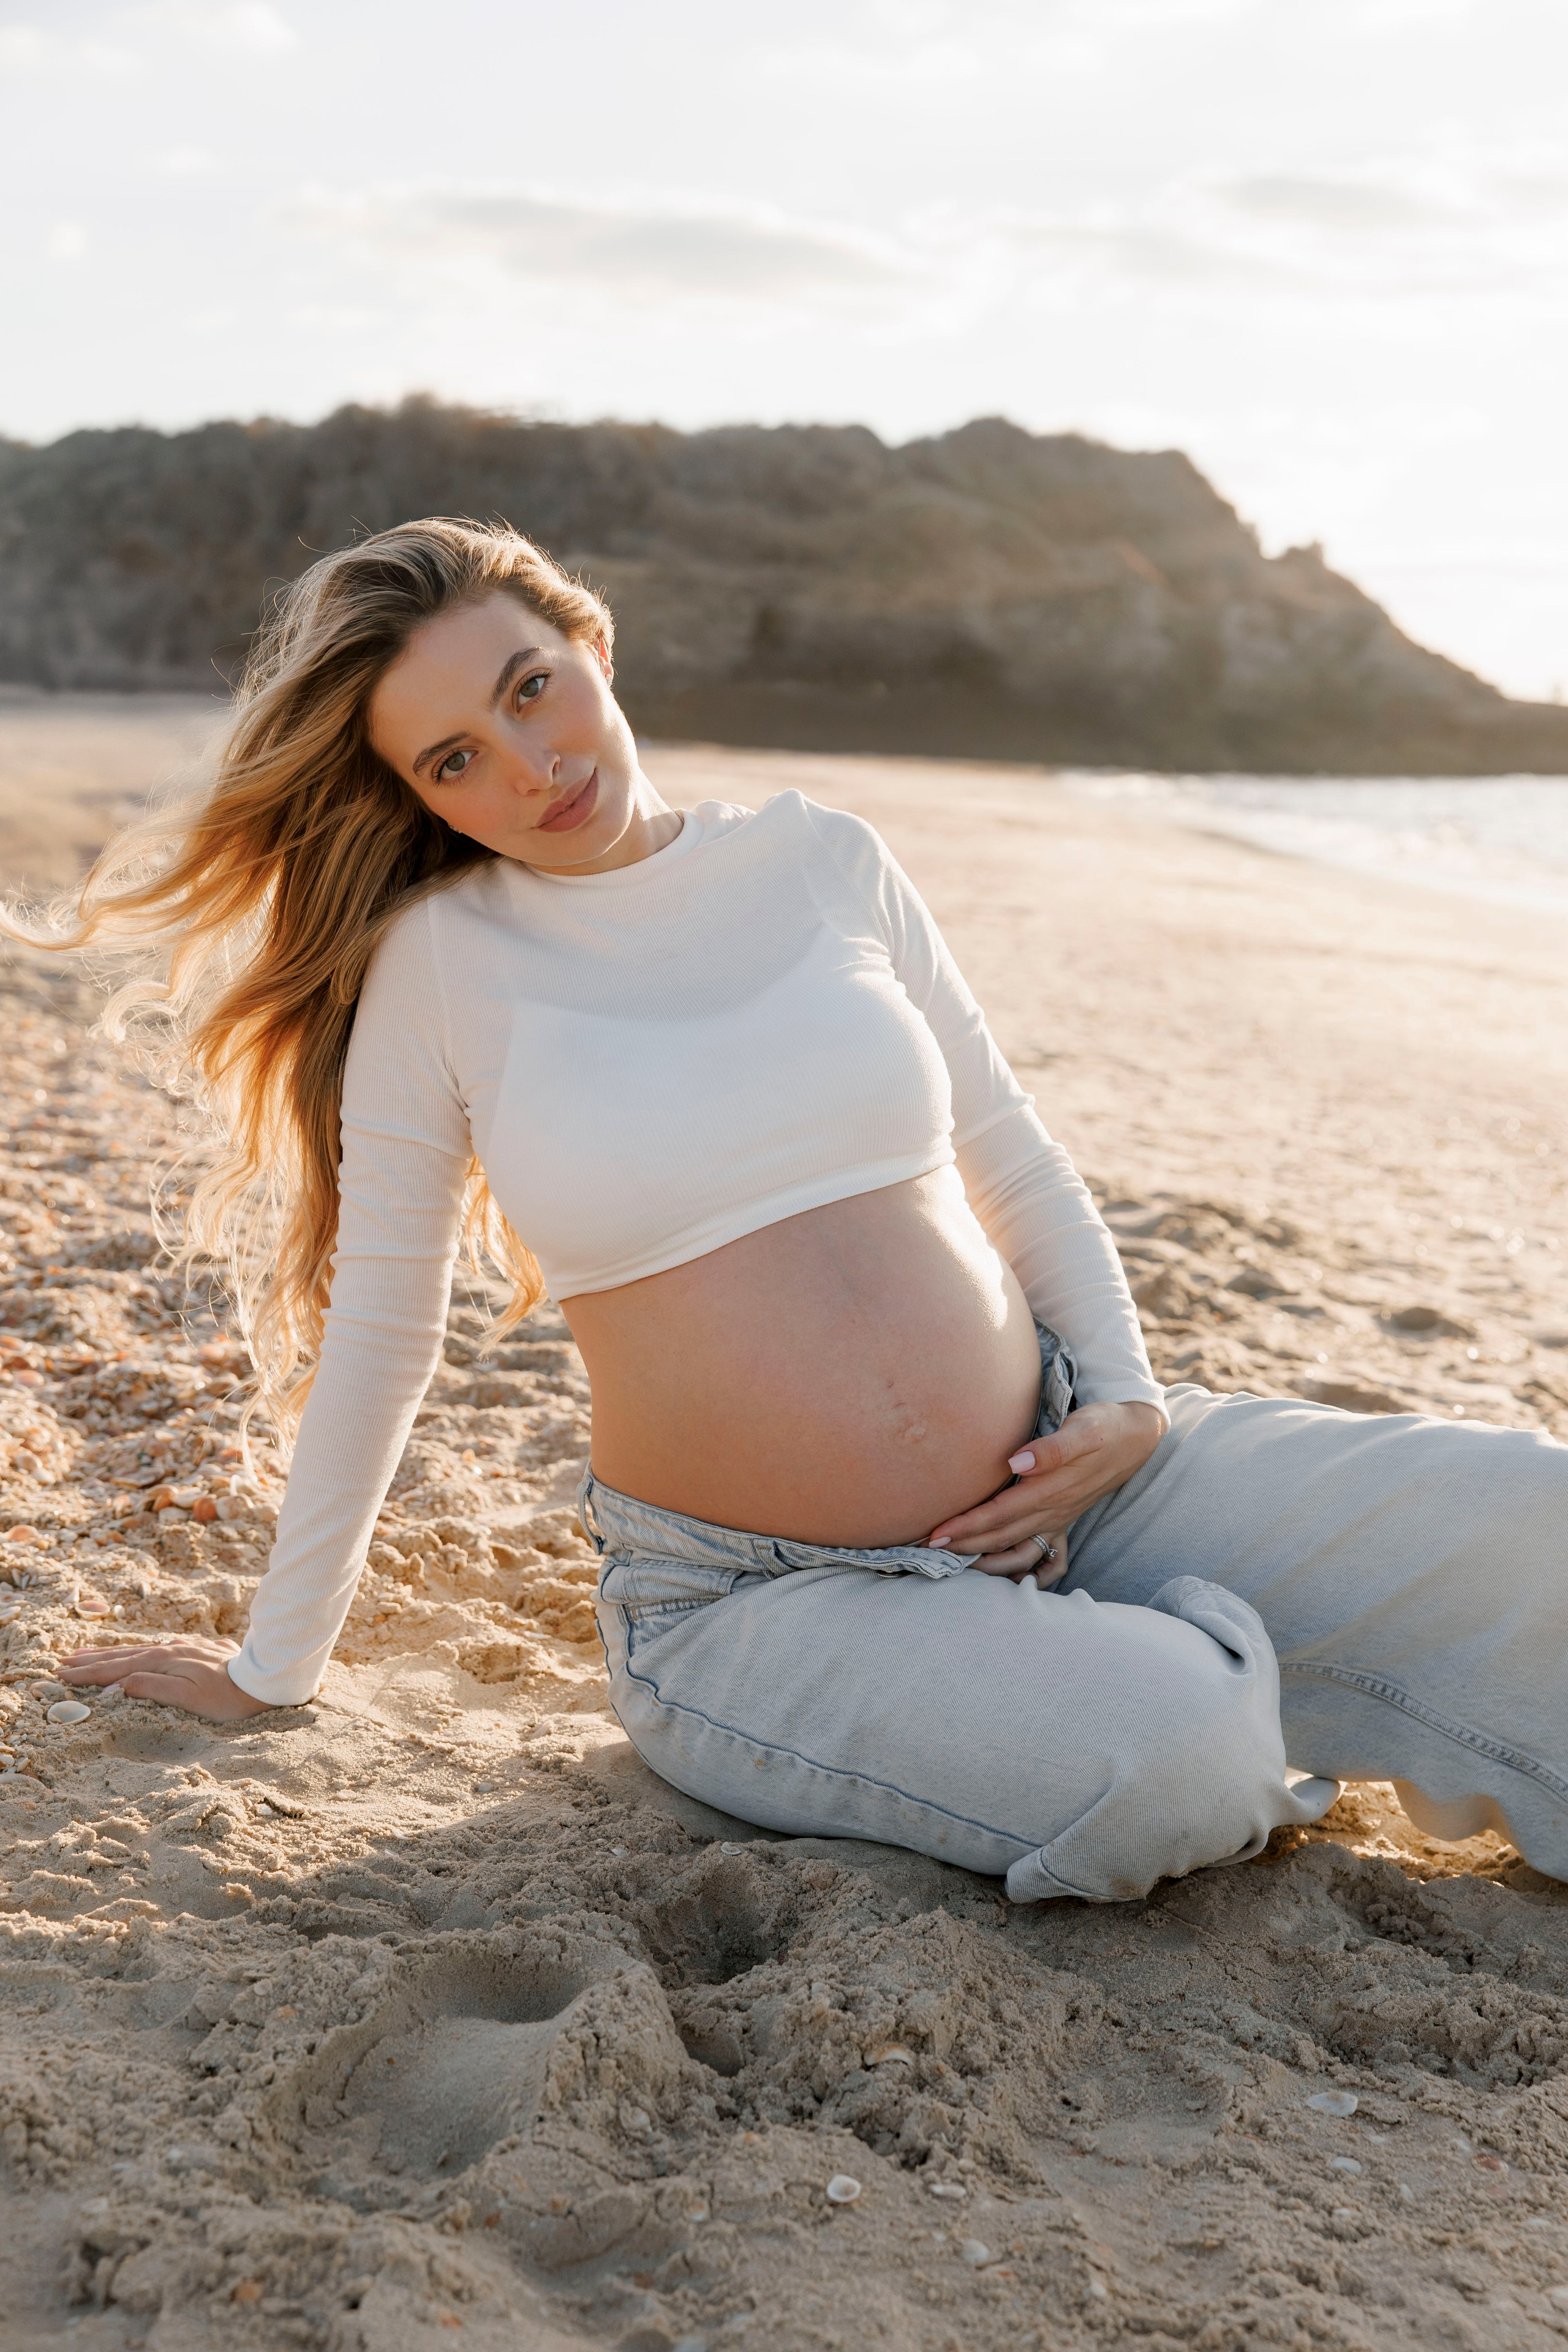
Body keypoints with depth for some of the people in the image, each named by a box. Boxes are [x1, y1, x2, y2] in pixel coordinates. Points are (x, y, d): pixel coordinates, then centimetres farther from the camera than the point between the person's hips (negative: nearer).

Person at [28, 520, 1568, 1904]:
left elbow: (1012, 1164, 12)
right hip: (757, 1606, -3)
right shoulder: (441, 961, -5)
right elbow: (376, 1332, 2)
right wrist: (274, 1661, 8)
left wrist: (1126, 1399, -3)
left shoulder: (824, 862, 4)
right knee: (1166, 1766, -28)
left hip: (1054, 1491, 3)